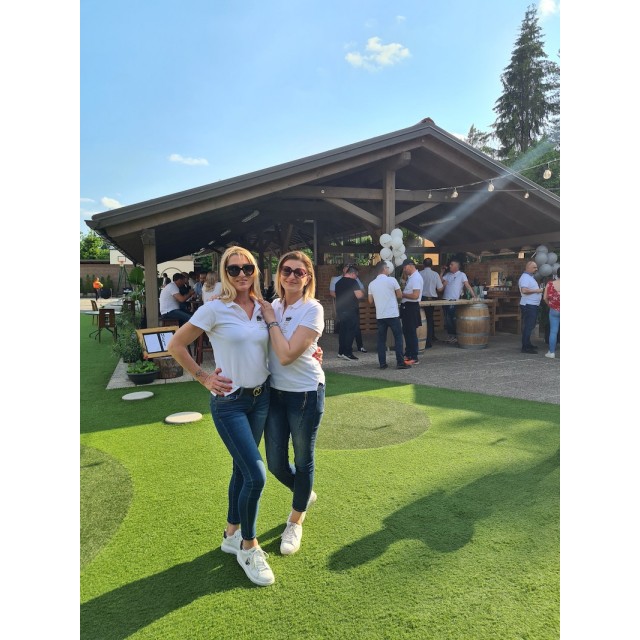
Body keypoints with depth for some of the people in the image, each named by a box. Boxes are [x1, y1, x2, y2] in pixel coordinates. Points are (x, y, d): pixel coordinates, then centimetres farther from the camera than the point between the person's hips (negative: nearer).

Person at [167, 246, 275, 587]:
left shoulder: (263, 308, 3)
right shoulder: (215, 309, -13)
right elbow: (176, 345, -7)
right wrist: (203, 378, -8)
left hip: (261, 397, 6)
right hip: (229, 401, -6)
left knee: (242, 468, 17)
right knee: (256, 475, -8)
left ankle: (232, 534, 38)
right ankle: (248, 546, 17)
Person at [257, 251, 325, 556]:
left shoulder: (313, 309, -14)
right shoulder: (271, 307, 2)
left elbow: (286, 354, -22)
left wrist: (271, 320, -15)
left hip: (305, 393, -5)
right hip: (275, 392, 5)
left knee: (303, 459, 12)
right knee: (275, 463, 11)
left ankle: (295, 521, 36)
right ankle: (305, 494, 45)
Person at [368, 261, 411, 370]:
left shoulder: (372, 284, 6)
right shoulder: (391, 280, -6)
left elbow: (370, 301, 10)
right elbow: (400, 295, 0)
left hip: (379, 315, 4)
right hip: (393, 314, -4)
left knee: (381, 339, 8)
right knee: (398, 338, 3)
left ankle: (382, 363, 7)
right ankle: (400, 363, 2)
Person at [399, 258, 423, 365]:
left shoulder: (416, 278, -16)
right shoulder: (410, 277, 13)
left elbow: (415, 295, -24)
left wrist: (403, 294, -14)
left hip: (411, 307, -10)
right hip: (406, 307, 10)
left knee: (411, 333, -4)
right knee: (406, 331, 16)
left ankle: (414, 358, 4)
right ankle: (408, 354, 28)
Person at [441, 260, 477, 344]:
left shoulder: (462, 274, -1)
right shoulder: (447, 274, 16)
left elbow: (467, 286, -7)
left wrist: (474, 296, -16)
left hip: (454, 301, -6)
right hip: (445, 299, 6)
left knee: (453, 319, -4)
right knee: (447, 320, 7)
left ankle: (455, 336, 5)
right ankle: (450, 336, 17)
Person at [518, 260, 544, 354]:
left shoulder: (530, 277, 19)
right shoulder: (525, 277, -15)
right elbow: (524, 290, -29)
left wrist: (538, 290, 15)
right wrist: (536, 290, -20)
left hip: (533, 305, 11)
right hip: (528, 305, -11)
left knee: (530, 325, 15)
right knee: (528, 326, -10)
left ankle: (528, 344, 24)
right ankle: (525, 347, -8)